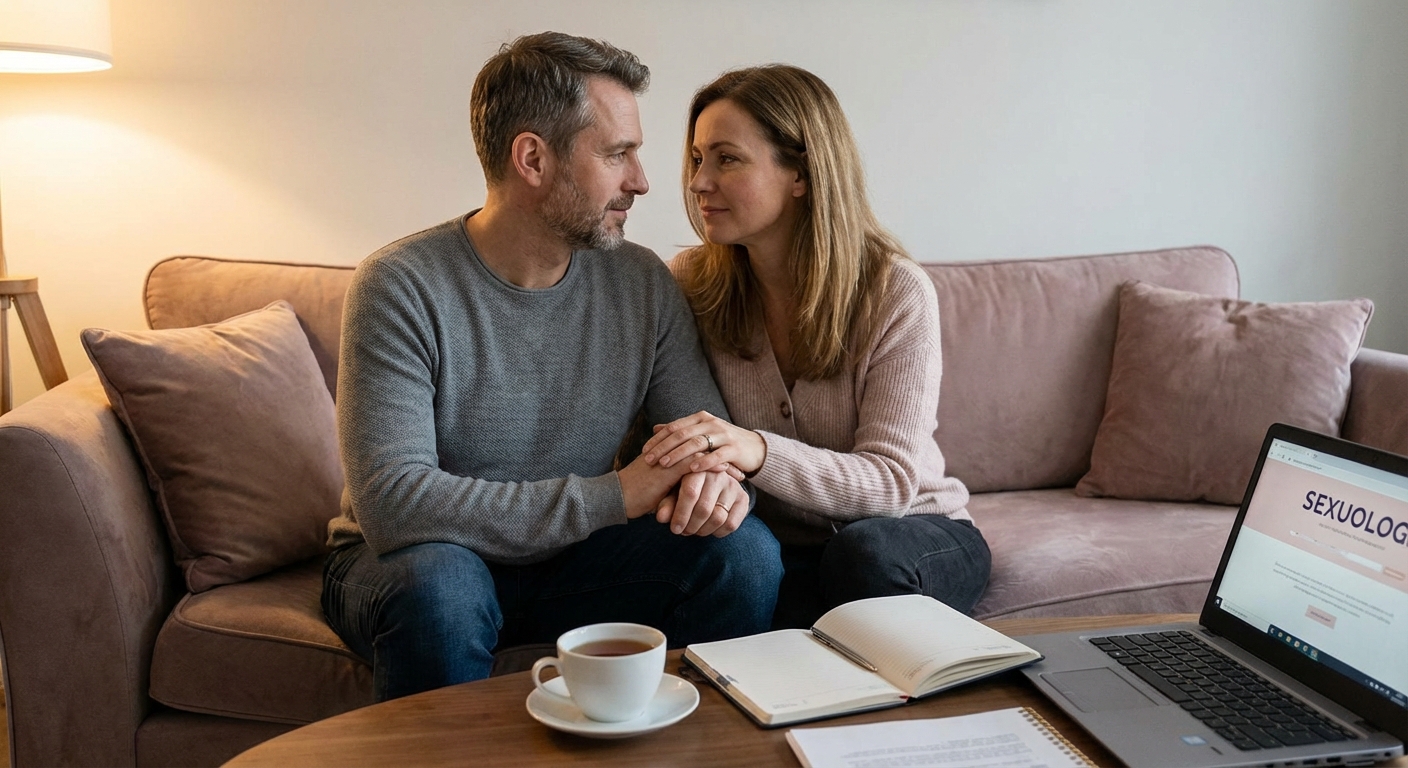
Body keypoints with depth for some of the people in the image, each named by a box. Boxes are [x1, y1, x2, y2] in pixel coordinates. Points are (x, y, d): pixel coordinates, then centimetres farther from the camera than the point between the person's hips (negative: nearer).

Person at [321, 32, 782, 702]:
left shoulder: (643, 285, -3)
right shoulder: (400, 288, -19)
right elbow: (392, 503, -29)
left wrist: (718, 477, -27)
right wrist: (611, 495, -29)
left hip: (568, 559, 4)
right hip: (412, 563, -3)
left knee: (745, 551, -20)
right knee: (439, 582, -38)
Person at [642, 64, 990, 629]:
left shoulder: (896, 293, -15)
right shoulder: (689, 285, -5)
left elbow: (892, 480, -21)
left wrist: (757, 452, -40)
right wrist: (700, 468, -30)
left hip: (915, 539, -1)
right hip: (777, 550, 1)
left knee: (864, 551, -36)